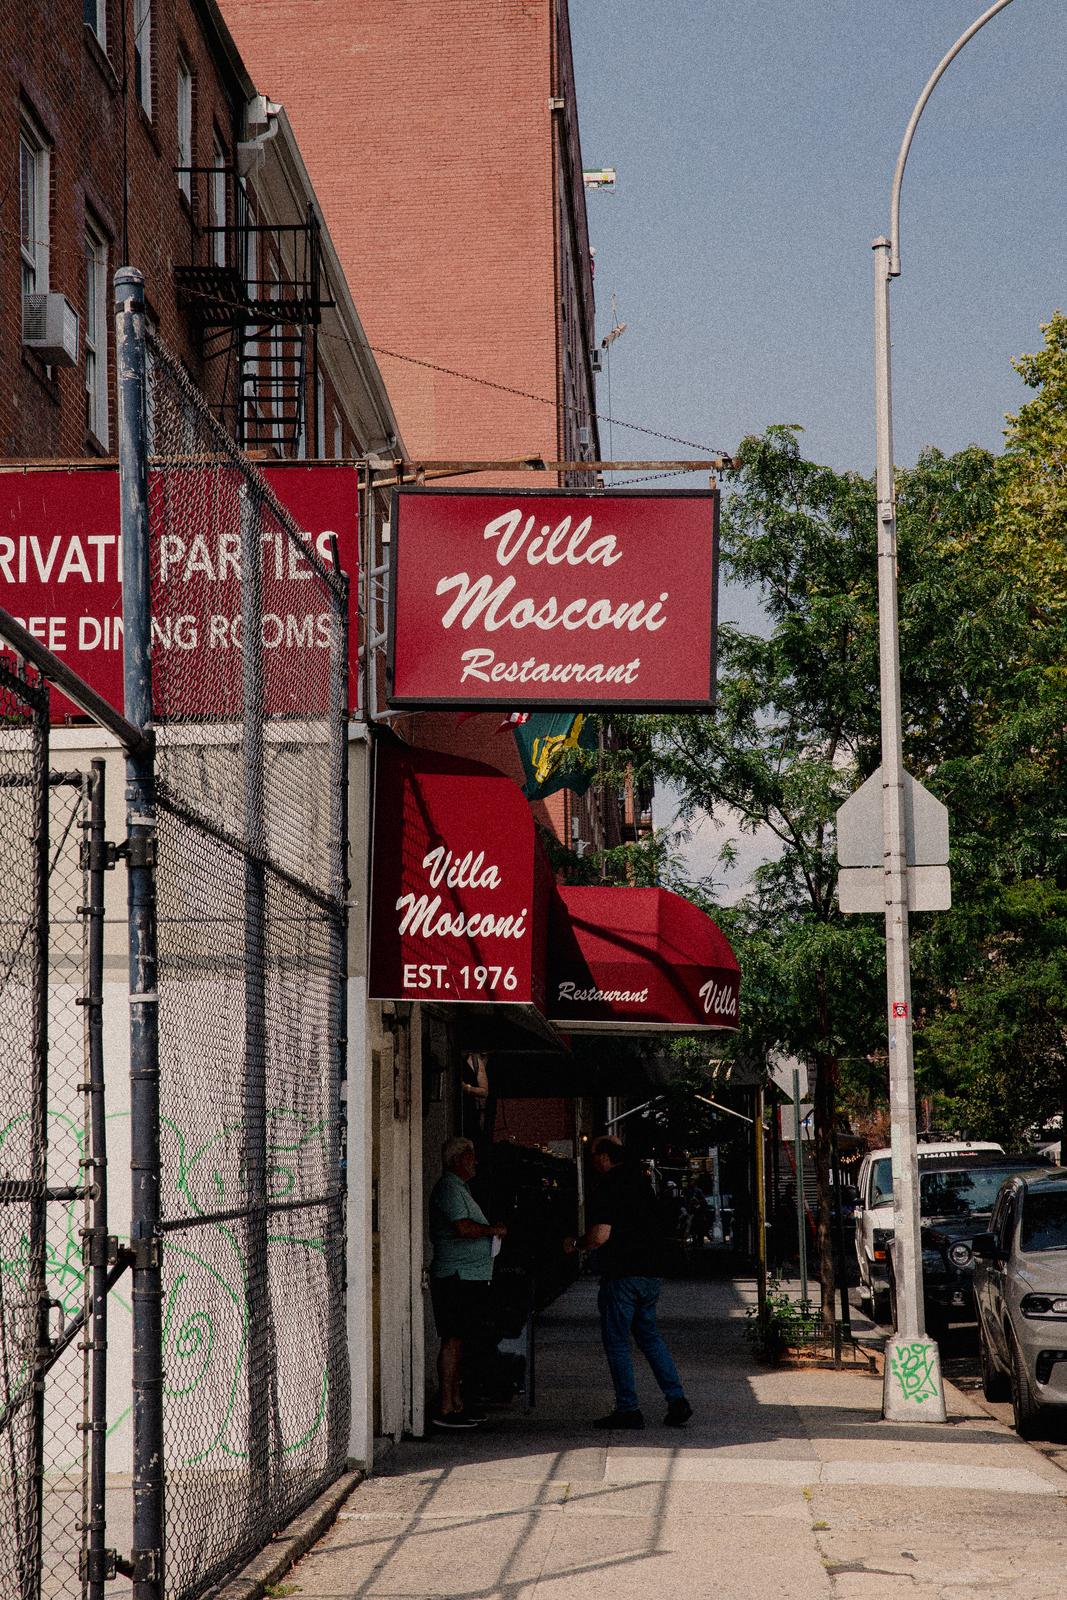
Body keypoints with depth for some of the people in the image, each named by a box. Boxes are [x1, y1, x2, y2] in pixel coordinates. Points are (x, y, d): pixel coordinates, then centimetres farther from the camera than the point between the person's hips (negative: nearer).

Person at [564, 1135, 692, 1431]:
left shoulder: (607, 1188, -13)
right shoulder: (641, 1181, 13)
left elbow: (600, 1236, -21)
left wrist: (575, 1244, -2)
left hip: (621, 1275, -8)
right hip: (651, 1272, 8)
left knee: (616, 1342, 1)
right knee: (649, 1336, 16)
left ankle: (628, 1409, 1)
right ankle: (677, 1400, 7)